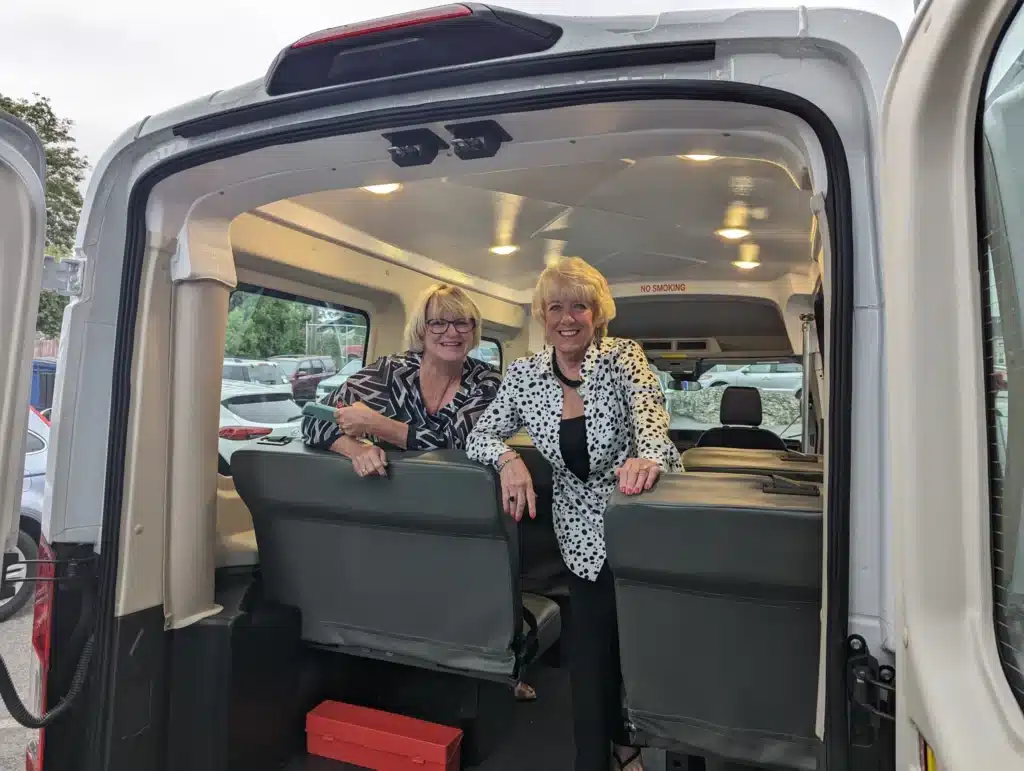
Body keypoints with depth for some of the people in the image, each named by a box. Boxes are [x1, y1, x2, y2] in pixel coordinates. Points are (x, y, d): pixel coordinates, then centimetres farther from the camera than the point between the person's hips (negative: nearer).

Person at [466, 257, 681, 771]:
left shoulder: (623, 356, -8)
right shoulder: (524, 375, -1)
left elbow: (648, 408, -25)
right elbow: (480, 435, -1)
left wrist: (649, 457, -48)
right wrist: (508, 458, -24)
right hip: (584, 530, 1)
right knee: (593, 646, 2)